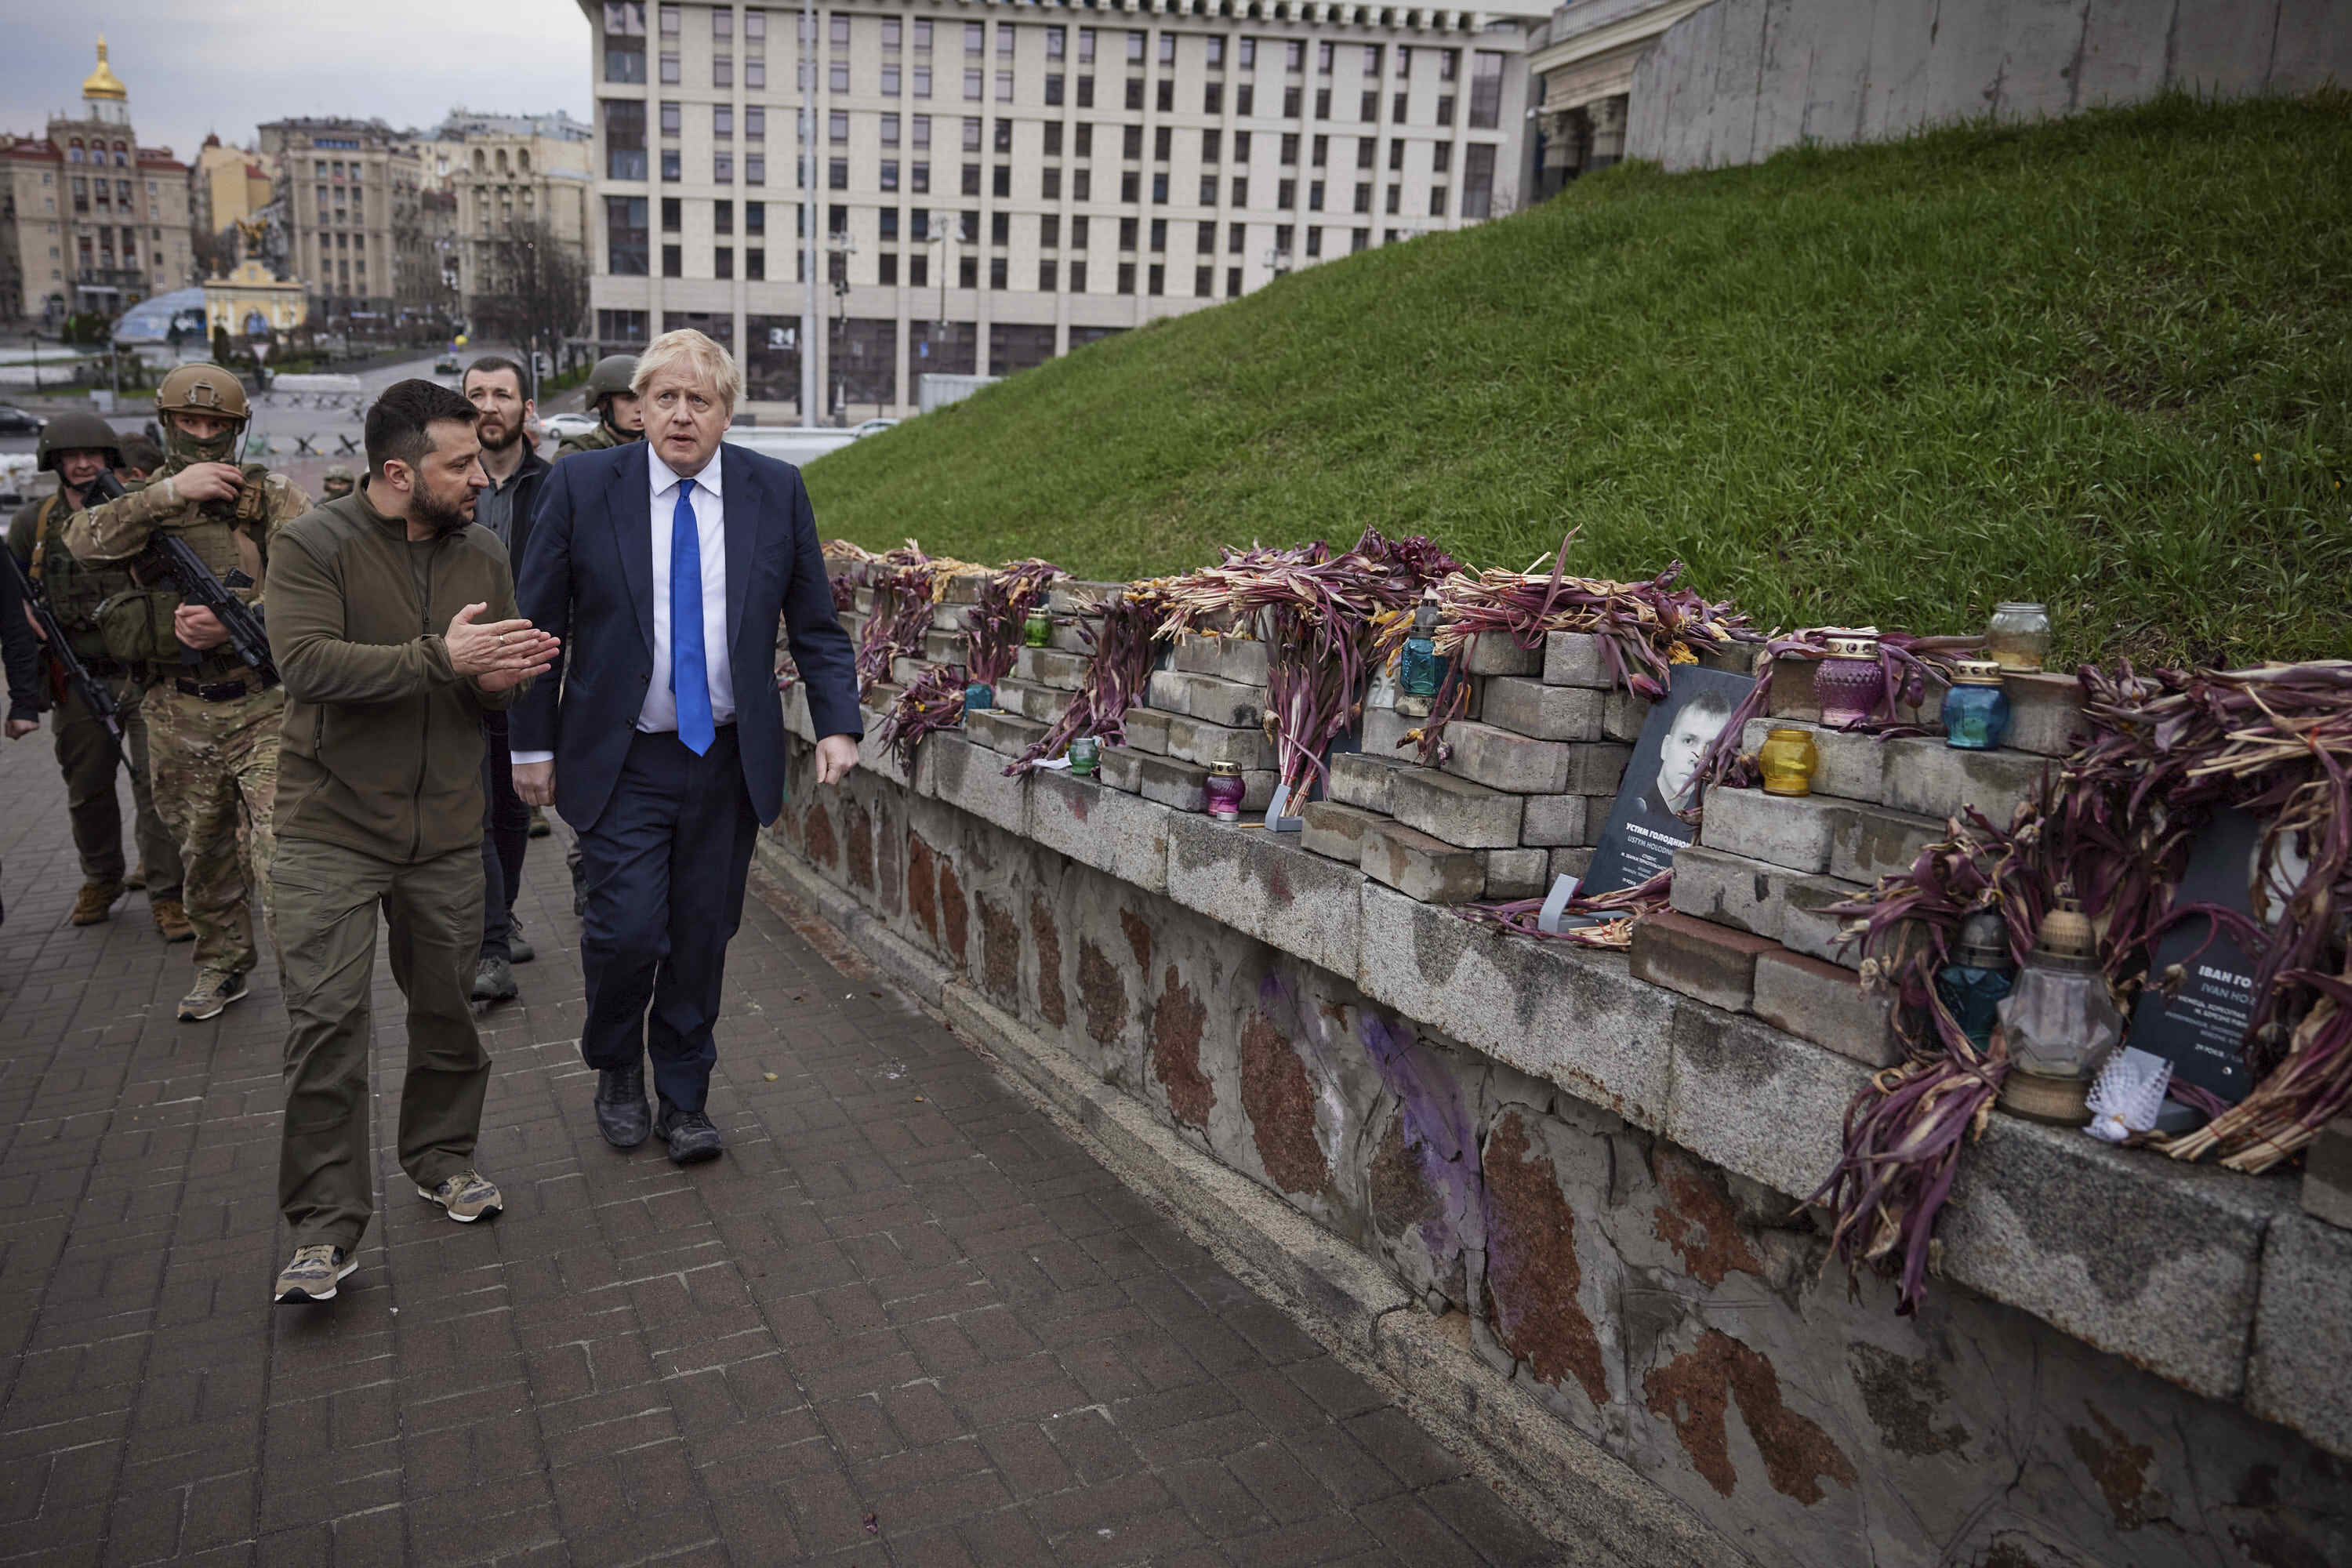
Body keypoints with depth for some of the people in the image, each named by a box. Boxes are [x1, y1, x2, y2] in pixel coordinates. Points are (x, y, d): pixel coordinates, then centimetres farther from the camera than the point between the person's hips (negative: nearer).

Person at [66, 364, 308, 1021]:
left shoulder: (271, 494, -1)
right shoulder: (147, 497, 9)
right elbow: (84, 540, -11)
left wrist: (234, 622, -25)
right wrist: (170, 491, -20)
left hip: (263, 707, -4)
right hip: (178, 714, 4)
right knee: (202, 852, 16)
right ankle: (222, 966, 34)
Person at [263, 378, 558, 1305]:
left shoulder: (483, 553, 7)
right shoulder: (314, 547, -8)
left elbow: (499, 685, 12)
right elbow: (307, 663, -22)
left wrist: (503, 680, -13)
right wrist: (440, 658, -28)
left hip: (448, 830, 5)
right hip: (333, 828, -4)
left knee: (447, 1008, 13)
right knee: (326, 1021, -6)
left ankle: (442, 1159, 34)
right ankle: (325, 1228, 4)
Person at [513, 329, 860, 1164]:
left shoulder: (777, 491, 2)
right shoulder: (582, 485, -2)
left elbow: (816, 626, 6)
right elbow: (537, 624, 2)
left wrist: (837, 725, -6)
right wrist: (534, 745, 0)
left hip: (730, 759, 2)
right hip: (622, 761, -2)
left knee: (703, 937, 8)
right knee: (628, 929, -7)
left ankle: (684, 1097, 27)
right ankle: (616, 1068, 23)